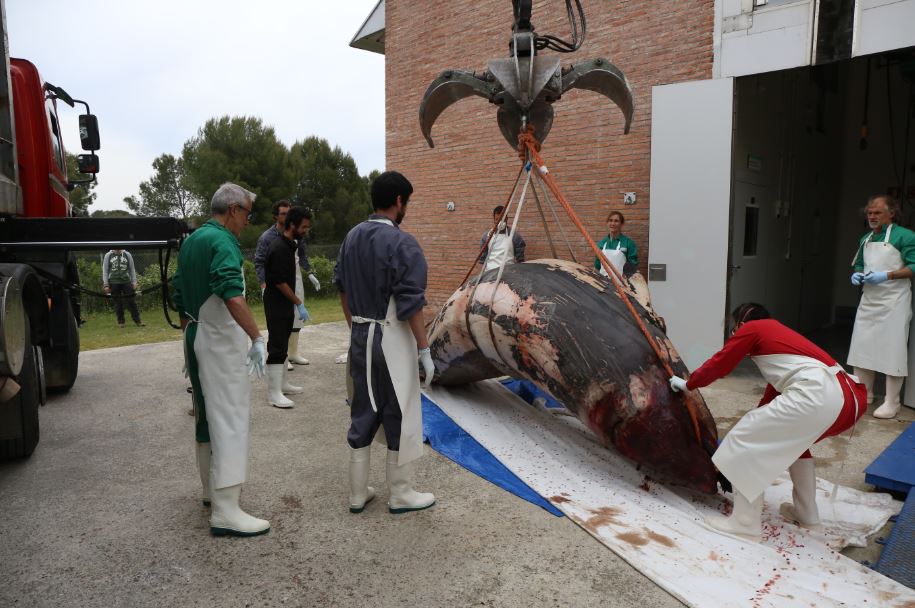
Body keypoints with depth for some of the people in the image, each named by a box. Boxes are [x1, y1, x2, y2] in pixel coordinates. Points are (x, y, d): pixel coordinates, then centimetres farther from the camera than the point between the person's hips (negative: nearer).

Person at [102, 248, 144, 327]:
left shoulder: (127, 255, 7)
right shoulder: (108, 256, 6)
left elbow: (132, 269, 10)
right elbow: (105, 271, 7)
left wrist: (134, 282, 3)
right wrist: (106, 284, 1)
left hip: (126, 282, 0)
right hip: (114, 283, 0)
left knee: (131, 301, -4)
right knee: (117, 303, 3)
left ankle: (137, 321, -2)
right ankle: (120, 322, 12)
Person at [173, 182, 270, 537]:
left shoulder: (192, 240, 14)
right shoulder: (222, 241, -16)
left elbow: (180, 296, 19)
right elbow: (232, 296, -31)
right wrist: (258, 338, -32)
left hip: (195, 336, 10)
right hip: (221, 339, -10)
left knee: (207, 413, 19)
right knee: (230, 418, -9)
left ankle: (213, 488, 32)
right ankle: (225, 511, -10)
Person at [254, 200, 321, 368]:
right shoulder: (267, 237, -11)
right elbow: (259, 262, -10)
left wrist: (310, 273, 10)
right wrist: (264, 285, -19)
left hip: (295, 278, 6)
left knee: (296, 317, 11)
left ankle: (293, 353, 24)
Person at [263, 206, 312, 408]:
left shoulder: (288, 245, 10)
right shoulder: (279, 248, -20)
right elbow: (280, 282, -22)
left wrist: (295, 303, 19)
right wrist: (299, 303, -16)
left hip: (285, 303, 10)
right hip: (277, 305, -10)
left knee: (282, 344, 16)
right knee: (277, 346, -7)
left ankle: (281, 383, 27)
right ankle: (273, 393, -3)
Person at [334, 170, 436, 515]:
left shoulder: (352, 237, 6)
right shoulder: (401, 243, -16)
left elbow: (342, 289, 12)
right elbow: (411, 303, -18)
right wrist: (424, 350, -12)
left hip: (360, 335, 7)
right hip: (391, 338, -7)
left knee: (362, 411, 15)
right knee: (400, 415, 7)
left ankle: (357, 493, 26)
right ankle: (400, 495, 20)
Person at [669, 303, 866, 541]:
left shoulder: (751, 329, 12)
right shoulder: (779, 333, 35)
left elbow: (718, 365, 15)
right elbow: (775, 388, 40)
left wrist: (688, 384, 31)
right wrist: (760, 418, 48)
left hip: (817, 395, -9)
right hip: (850, 398, 9)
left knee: (744, 440, 2)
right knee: (792, 438, 33)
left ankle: (746, 522, 6)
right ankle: (806, 512, 37)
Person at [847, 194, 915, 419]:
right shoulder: (865, 239, 13)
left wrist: (887, 276, -22)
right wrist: (856, 274, 3)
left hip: (893, 302, -7)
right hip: (869, 300, 7)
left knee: (892, 350, -2)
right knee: (862, 347, 10)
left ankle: (892, 402, 7)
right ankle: (864, 393, 23)